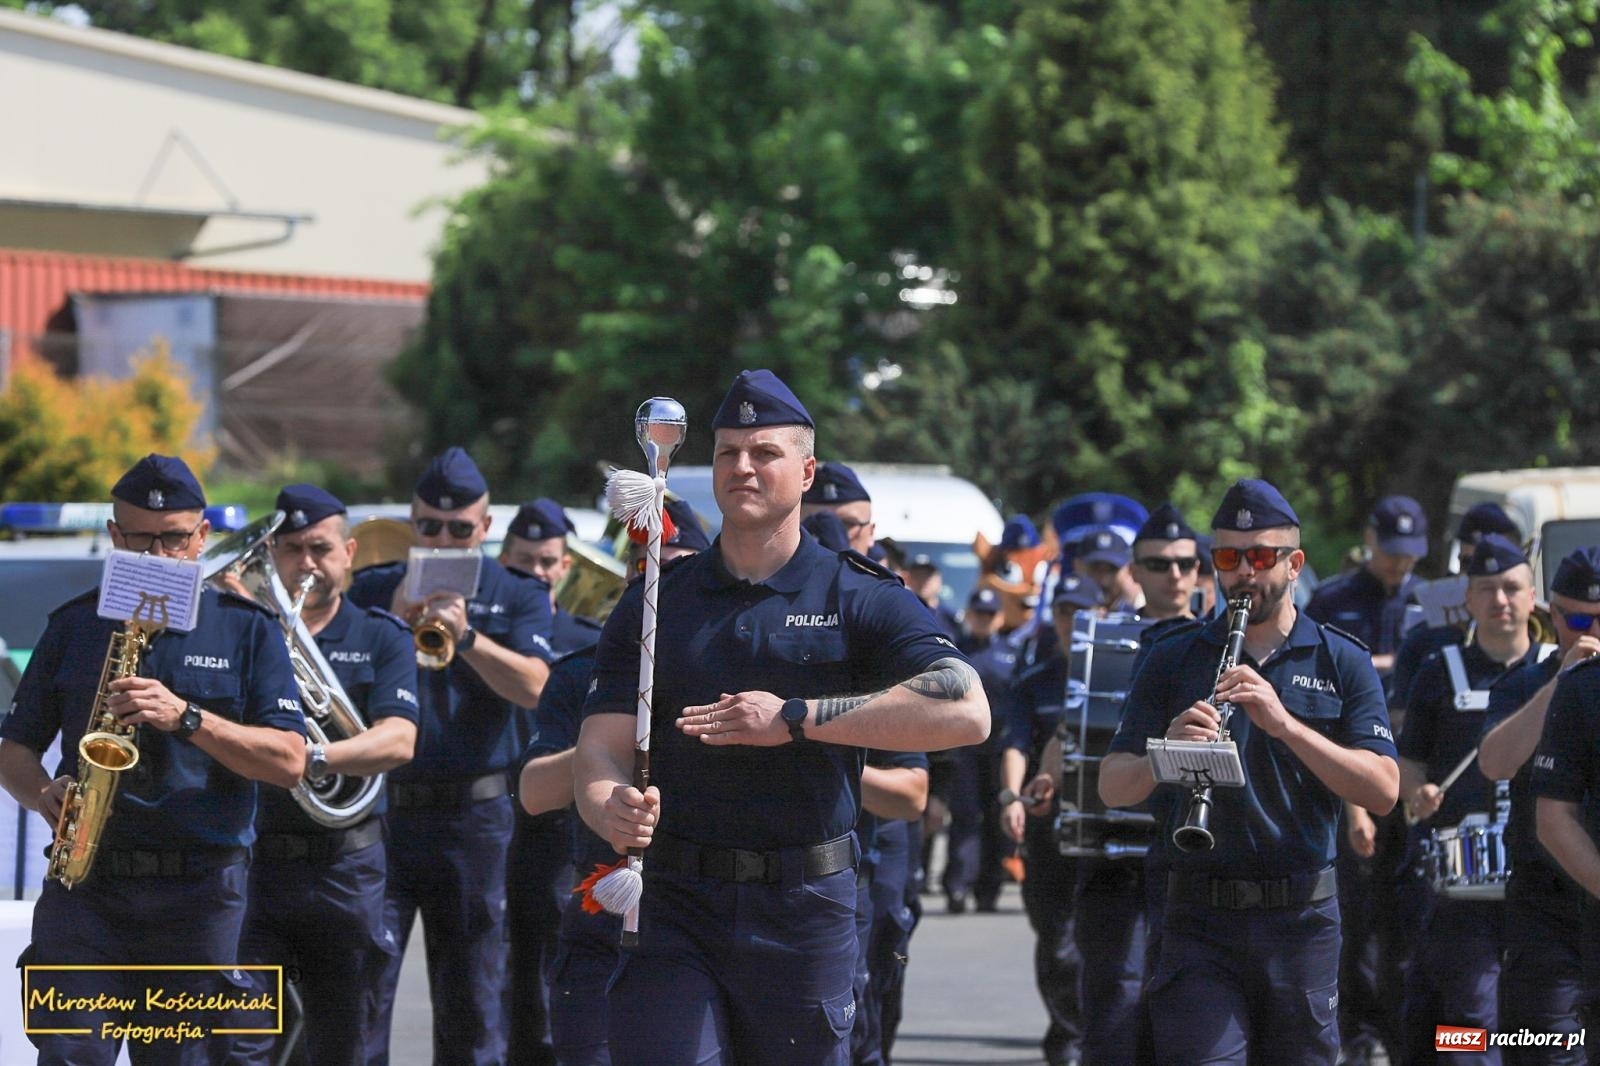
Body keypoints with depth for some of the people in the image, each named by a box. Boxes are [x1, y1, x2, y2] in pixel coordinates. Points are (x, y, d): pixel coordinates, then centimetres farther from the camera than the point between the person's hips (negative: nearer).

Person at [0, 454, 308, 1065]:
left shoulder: (247, 630, 6)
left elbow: (289, 761, -3)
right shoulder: (73, 626, 12)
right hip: (85, 885, 1)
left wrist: (186, 717, -16)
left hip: (202, 893, -1)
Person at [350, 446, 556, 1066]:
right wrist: (396, 623, -14)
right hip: (380, 811, 0)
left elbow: (533, 687, -11)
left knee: (471, 999, 6)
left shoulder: (518, 597, 6)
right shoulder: (371, 591, 10)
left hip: (473, 813, 0)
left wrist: (465, 635, -26)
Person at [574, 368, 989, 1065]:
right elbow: (601, 748, 2)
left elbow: (966, 712, -13)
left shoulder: (861, 600, 3)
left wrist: (796, 719, -16)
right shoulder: (654, 605, 11)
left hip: (808, 910, -1)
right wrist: (612, 811, -24)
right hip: (677, 909, 1)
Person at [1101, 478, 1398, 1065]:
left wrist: (1285, 723, -18)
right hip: (1200, 922, -1)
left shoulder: (1342, 663, 7)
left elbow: (1383, 790, -5)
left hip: (1302, 921, 1)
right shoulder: (1174, 660, 9)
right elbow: (1113, 789, 3)